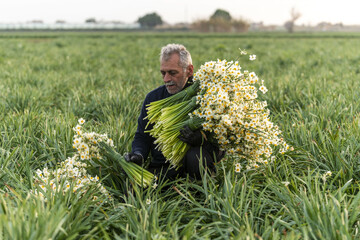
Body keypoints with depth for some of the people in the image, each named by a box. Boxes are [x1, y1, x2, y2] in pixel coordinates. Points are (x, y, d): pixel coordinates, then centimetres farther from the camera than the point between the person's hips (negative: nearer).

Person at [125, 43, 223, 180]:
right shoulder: (153, 98, 9)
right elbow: (142, 137, 15)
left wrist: (201, 140, -28)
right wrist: (138, 154, -8)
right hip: (160, 168, 2)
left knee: (196, 156, -36)